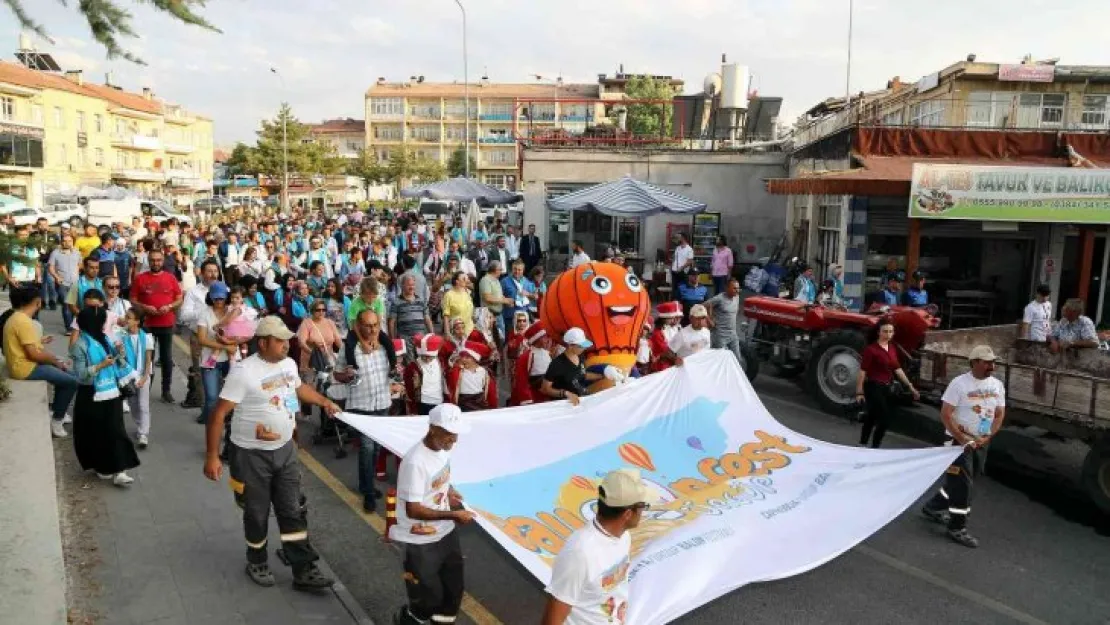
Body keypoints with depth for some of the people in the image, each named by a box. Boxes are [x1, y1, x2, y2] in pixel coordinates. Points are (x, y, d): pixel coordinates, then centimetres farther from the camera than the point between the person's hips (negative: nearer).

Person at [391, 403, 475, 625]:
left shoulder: (443, 449, -2)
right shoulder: (415, 462, -28)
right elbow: (413, 510, -25)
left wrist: (448, 491, -2)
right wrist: (453, 515, -25)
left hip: (446, 533, 8)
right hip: (420, 542, -8)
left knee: (453, 591, 17)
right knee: (428, 599, 6)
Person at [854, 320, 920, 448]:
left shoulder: (892, 349, 8)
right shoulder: (871, 349, -15)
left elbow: (898, 369, 15)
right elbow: (862, 371, -15)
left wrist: (910, 386, 13)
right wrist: (859, 392, -17)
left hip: (886, 388, 7)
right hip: (873, 387, -7)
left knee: (871, 418, 16)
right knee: (884, 418, -9)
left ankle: (862, 446, 27)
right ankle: (875, 448, 3)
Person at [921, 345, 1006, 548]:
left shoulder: (997, 385, 4)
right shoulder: (959, 383, -15)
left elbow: (1000, 415, 8)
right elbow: (945, 414, -16)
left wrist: (988, 437, -6)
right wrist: (963, 439, -19)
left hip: (981, 443, 6)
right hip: (959, 441, -6)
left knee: (960, 481, 15)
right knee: (962, 484, -6)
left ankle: (934, 508, 34)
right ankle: (957, 528, 4)